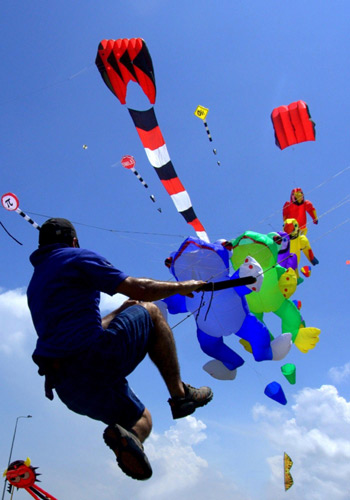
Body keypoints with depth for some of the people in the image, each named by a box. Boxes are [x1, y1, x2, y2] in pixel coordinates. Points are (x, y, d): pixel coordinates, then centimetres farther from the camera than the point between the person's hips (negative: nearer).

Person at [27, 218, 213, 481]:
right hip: (96, 361, -8)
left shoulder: (35, 284, 25)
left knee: (142, 421, 23)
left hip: (67, 387, 8)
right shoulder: (78, 257, 1)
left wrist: (119, 312, 38)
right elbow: (139, 289, -6)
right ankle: (180, 394, 8)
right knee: (149, 311, 15)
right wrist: (181, 286, 10)